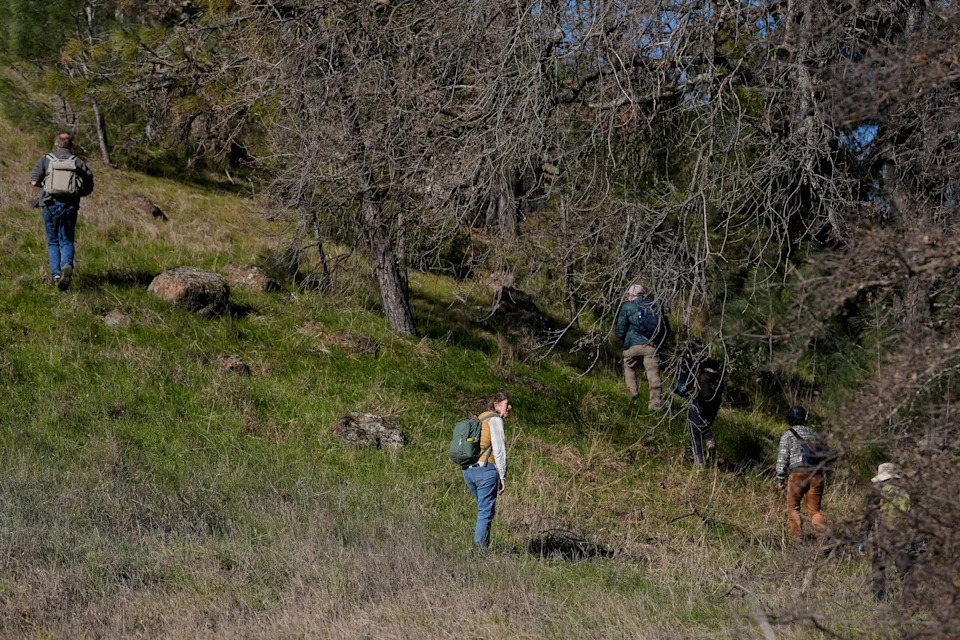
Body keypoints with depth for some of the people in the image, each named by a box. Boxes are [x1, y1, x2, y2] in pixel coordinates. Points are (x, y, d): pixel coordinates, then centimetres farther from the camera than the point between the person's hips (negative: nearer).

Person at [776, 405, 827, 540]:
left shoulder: (788, 435, 2)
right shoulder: (814, 434, 16)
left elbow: (783, 458, -3)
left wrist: (780, 479, 2)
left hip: (797, 474, -4)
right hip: (816, 475, 4)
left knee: (793, 508, 12)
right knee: (814, 510, 8)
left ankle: (798, 537, 0)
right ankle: (822, 536, -11)